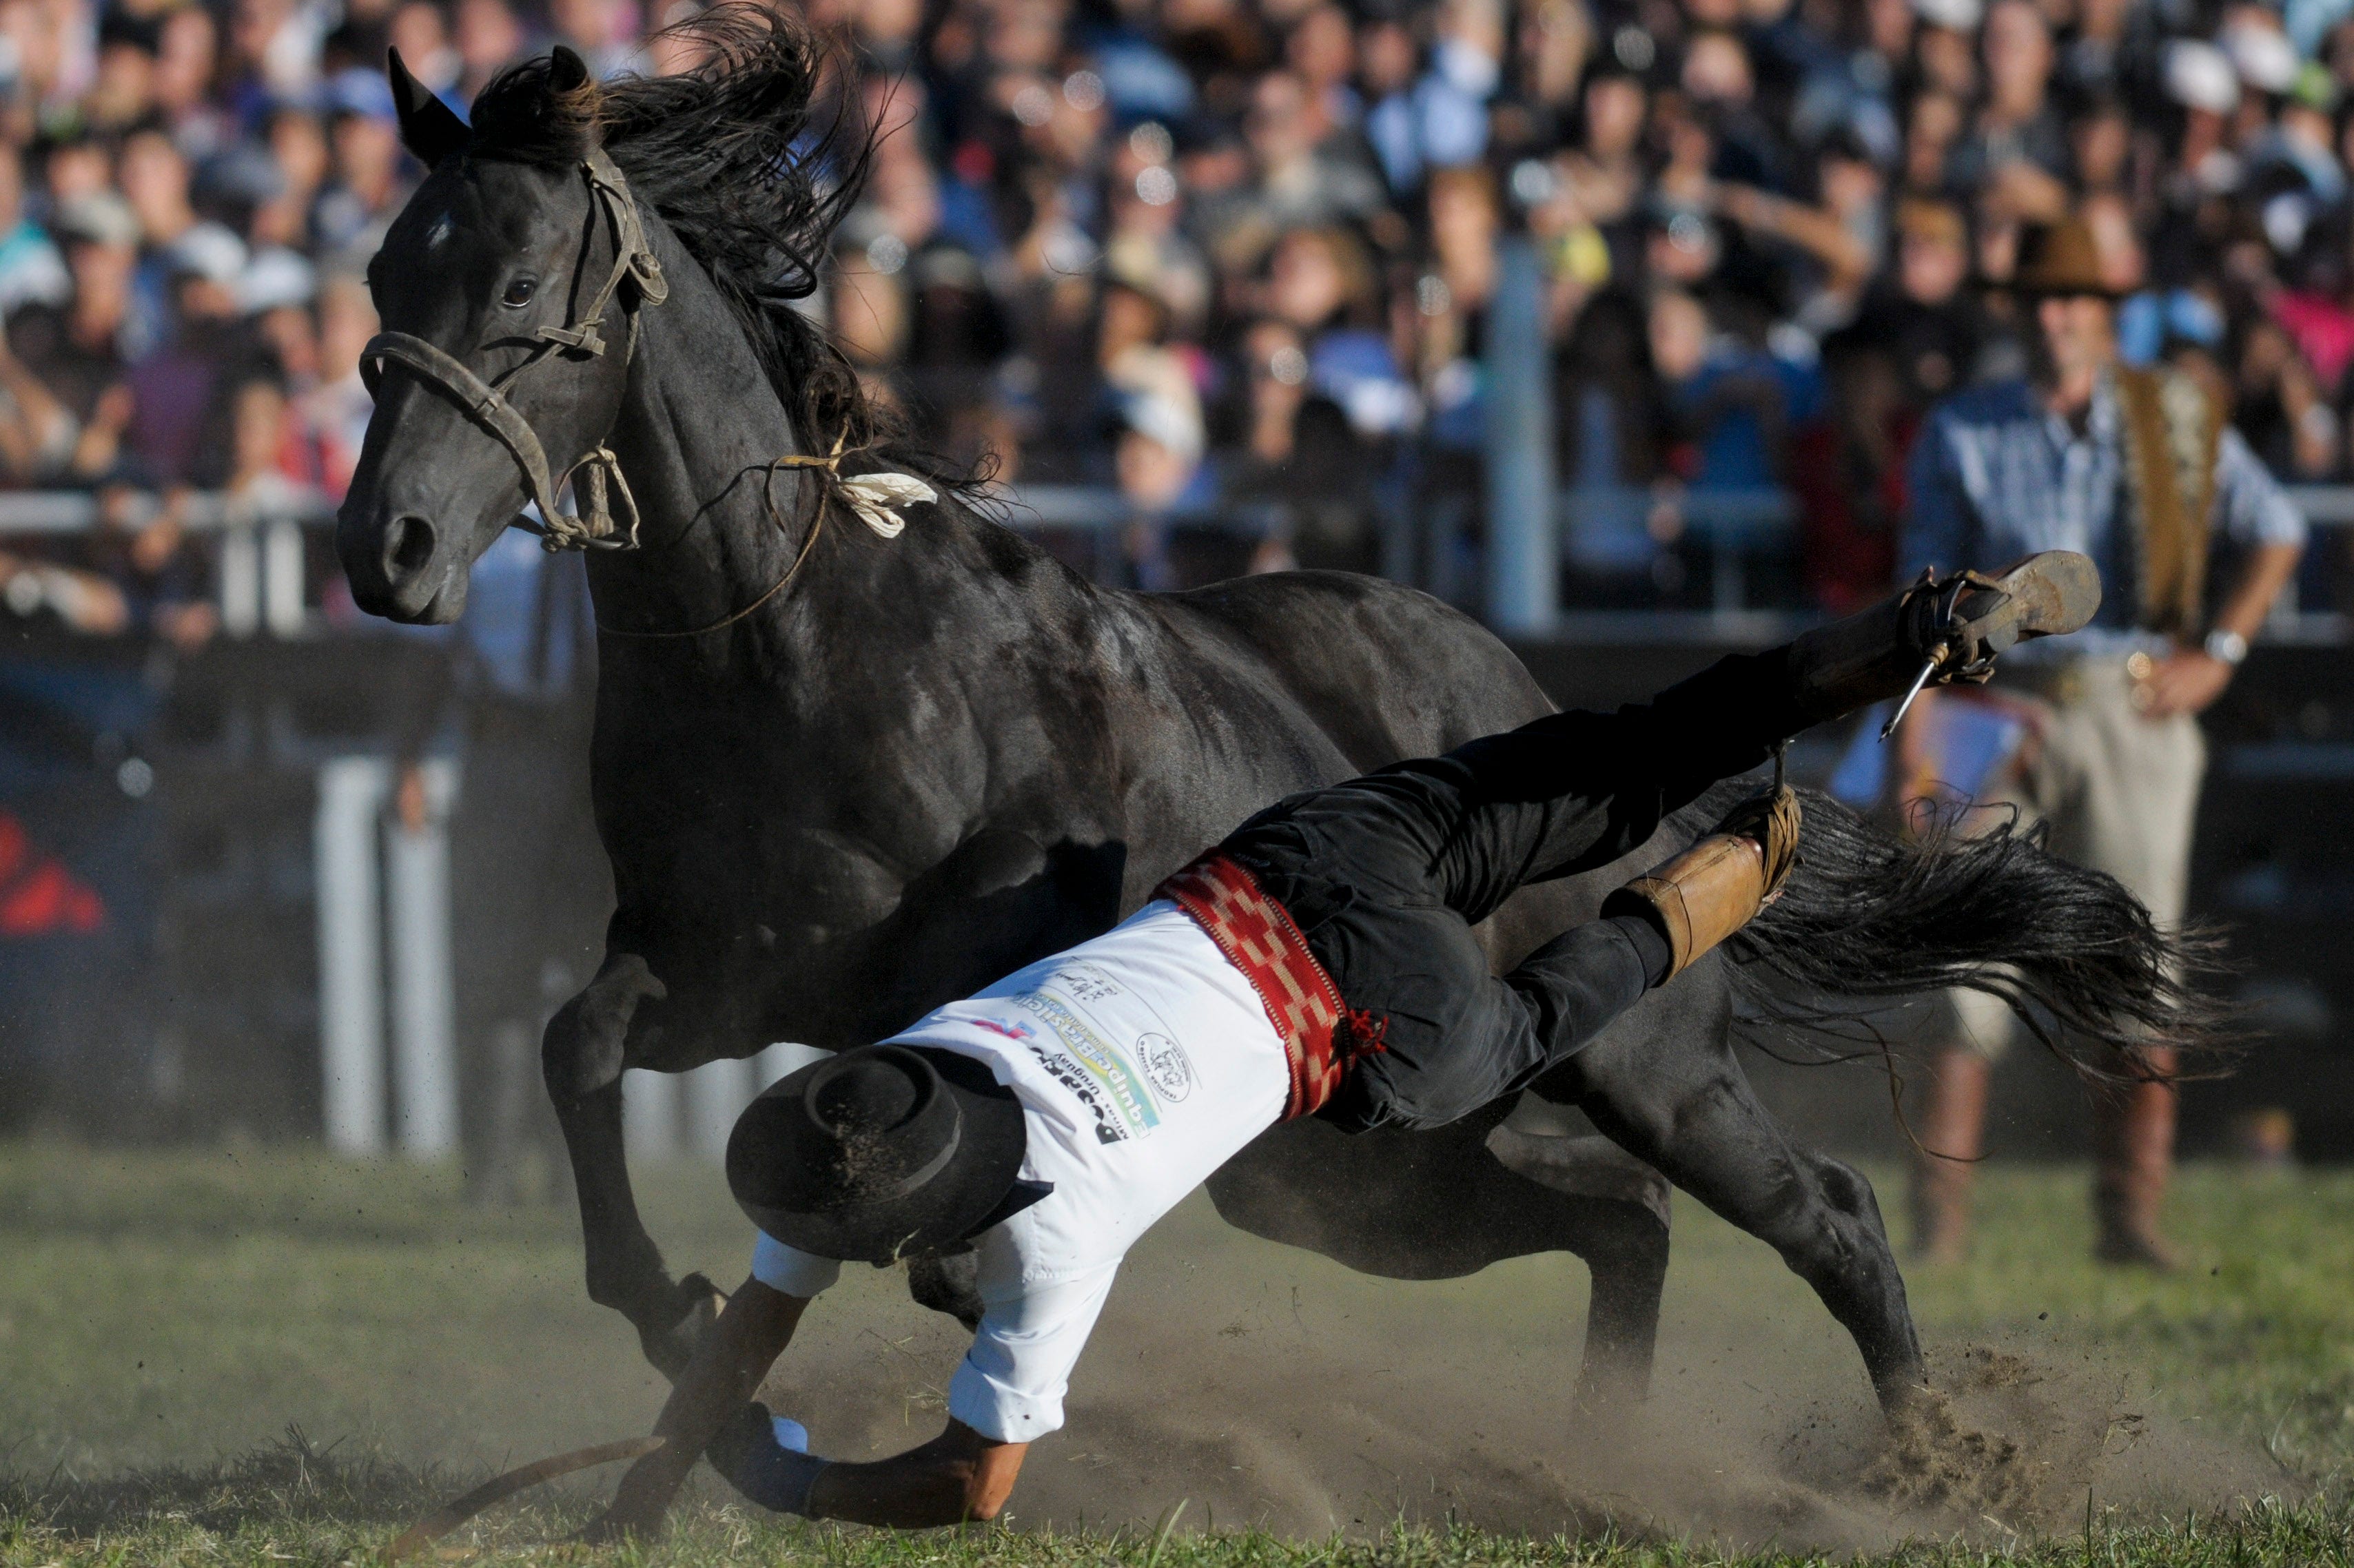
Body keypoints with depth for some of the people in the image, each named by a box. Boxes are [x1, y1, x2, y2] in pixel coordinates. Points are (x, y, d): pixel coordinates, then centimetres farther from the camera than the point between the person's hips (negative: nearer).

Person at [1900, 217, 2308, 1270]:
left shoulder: (2176, 423, 5)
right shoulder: (1961, 435, 5)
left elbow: (2276, 532, 14)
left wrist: (2218, 655, 4)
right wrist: (1916, 740, -4)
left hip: (2135, 717, 1)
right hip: (2001, 712, 0)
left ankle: (2132, 1215, 7)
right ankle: (1938, 1215, -8)